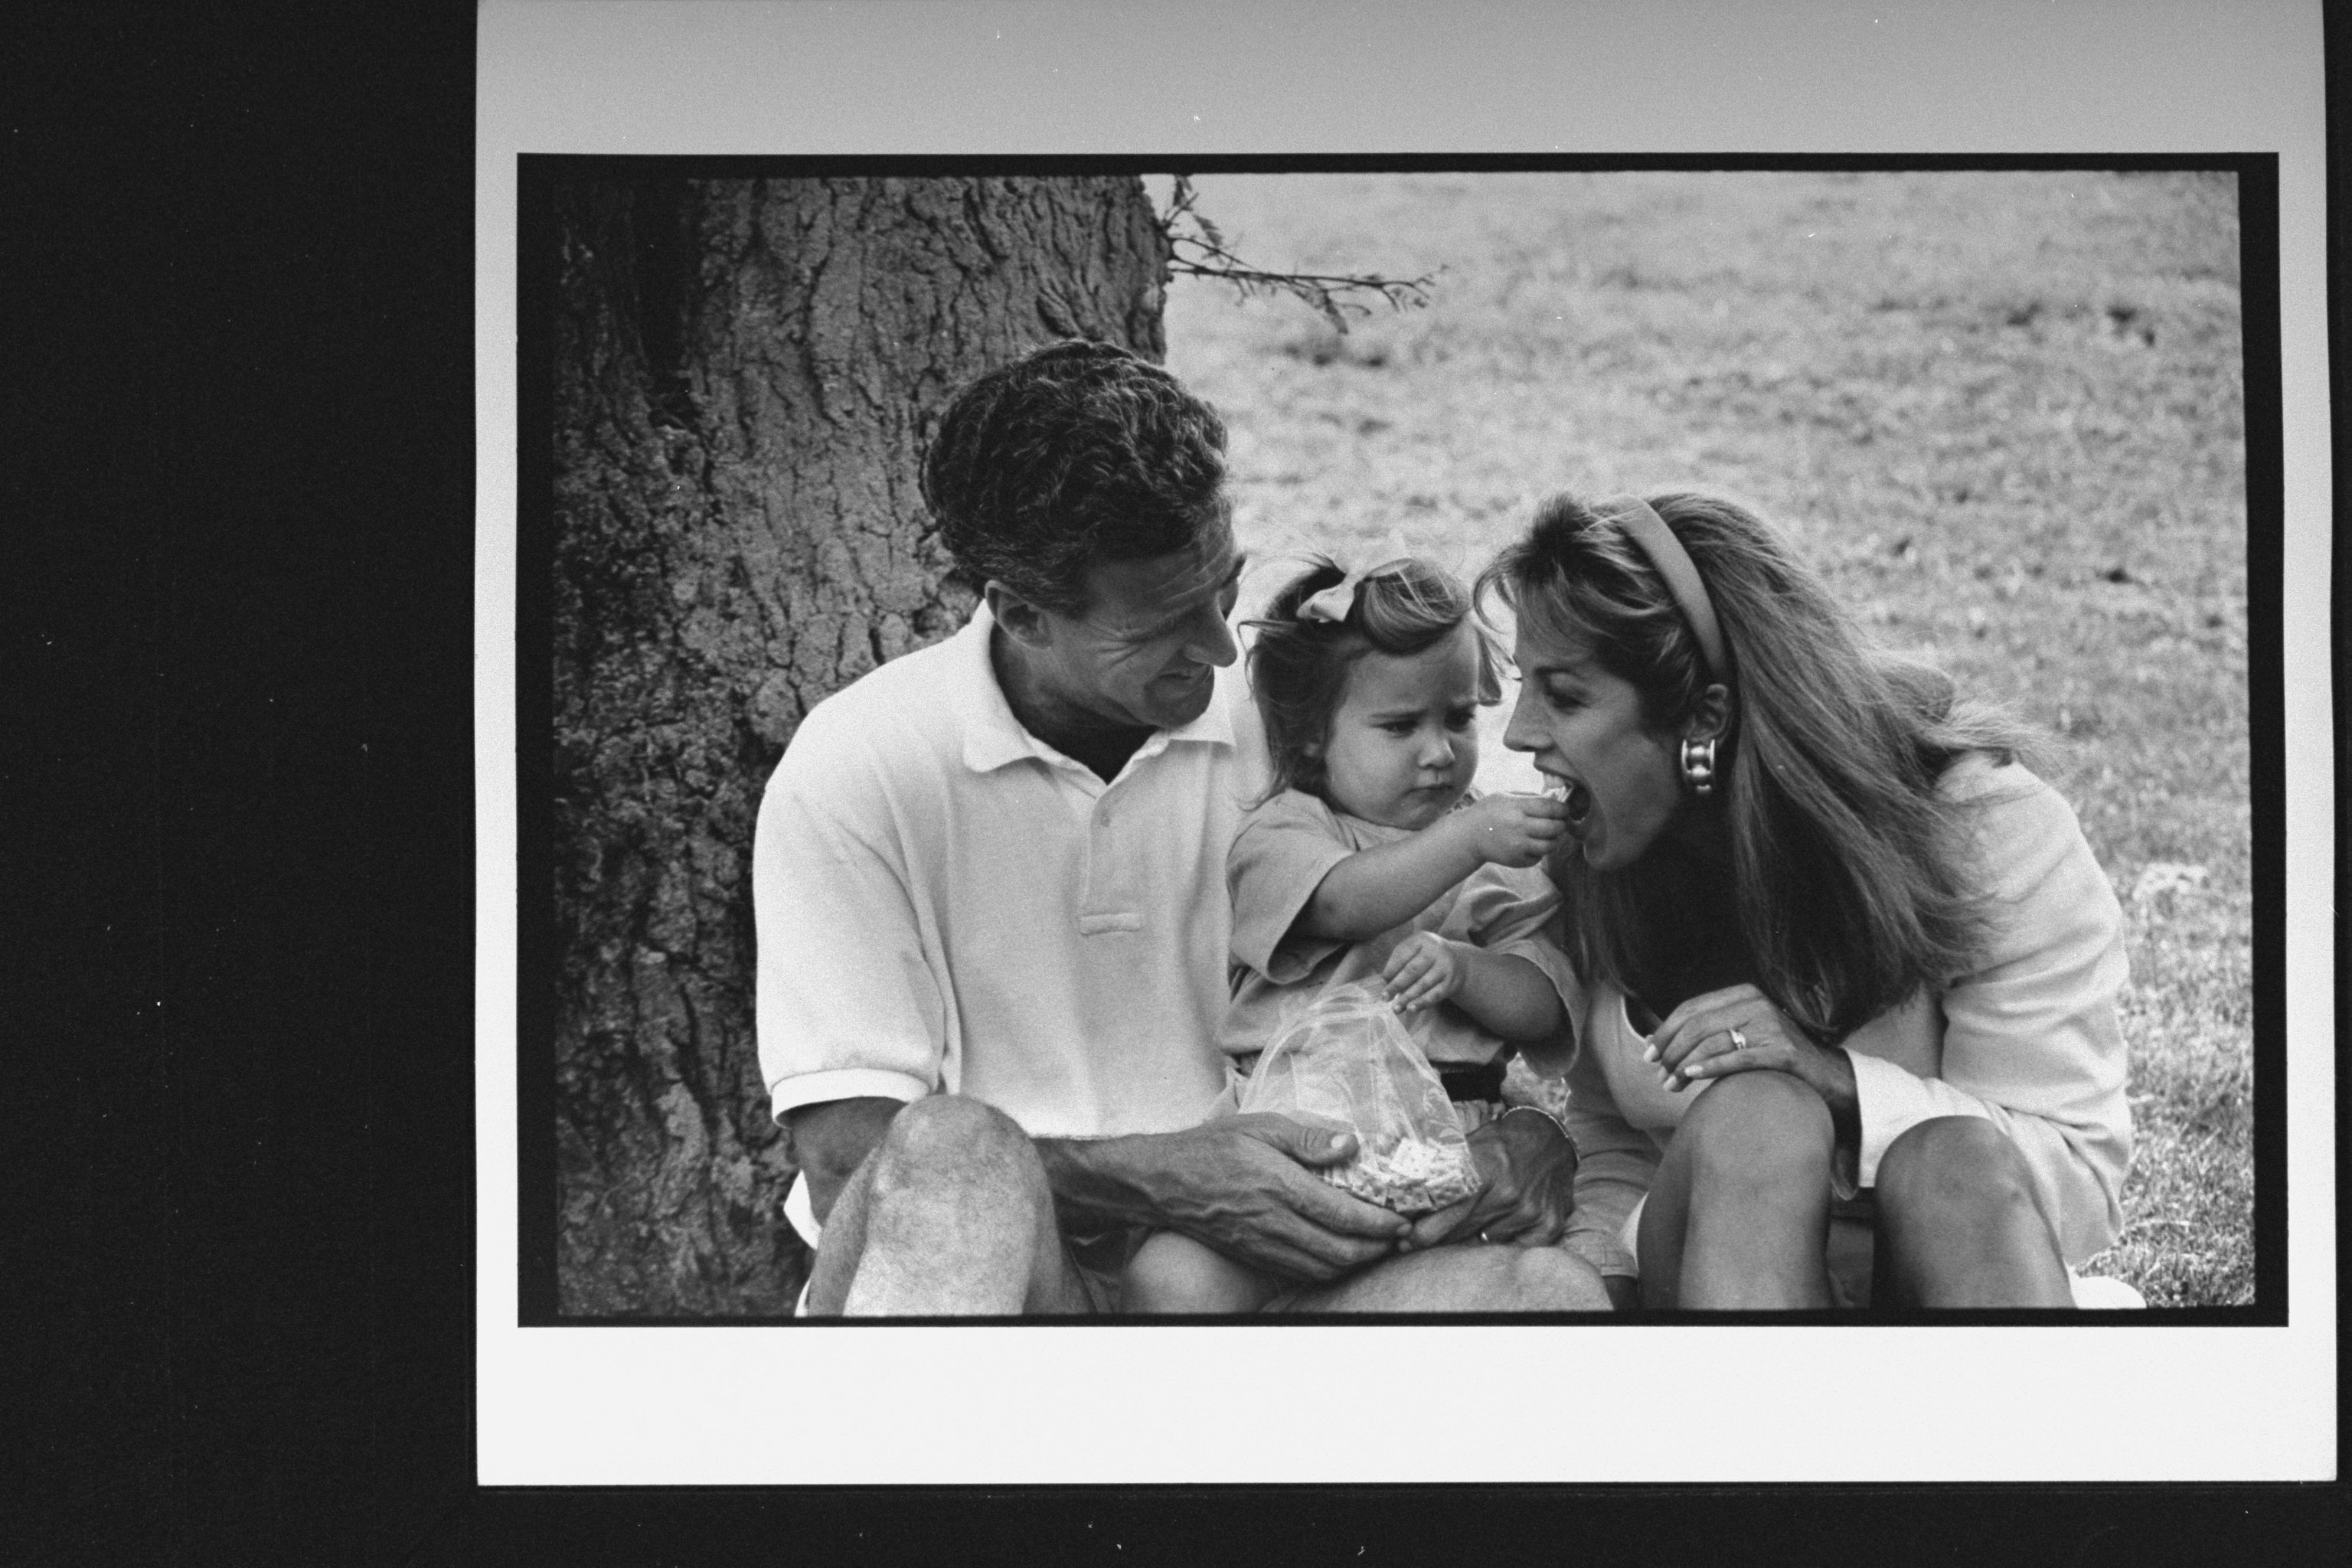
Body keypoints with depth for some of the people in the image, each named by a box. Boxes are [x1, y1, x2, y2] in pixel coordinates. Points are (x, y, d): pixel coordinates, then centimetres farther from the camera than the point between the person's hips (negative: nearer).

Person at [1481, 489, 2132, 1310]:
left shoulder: (1991, 828, -12)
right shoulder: (1593, 868, 0)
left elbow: (2082, 1177, -14)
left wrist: (1840, 1080, -29)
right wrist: (1601, 1271, -9)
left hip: (1953, 1264, -2)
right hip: (1711, 1264, 3)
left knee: (1949, 1155, -36)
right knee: (1751, 1116, -31)